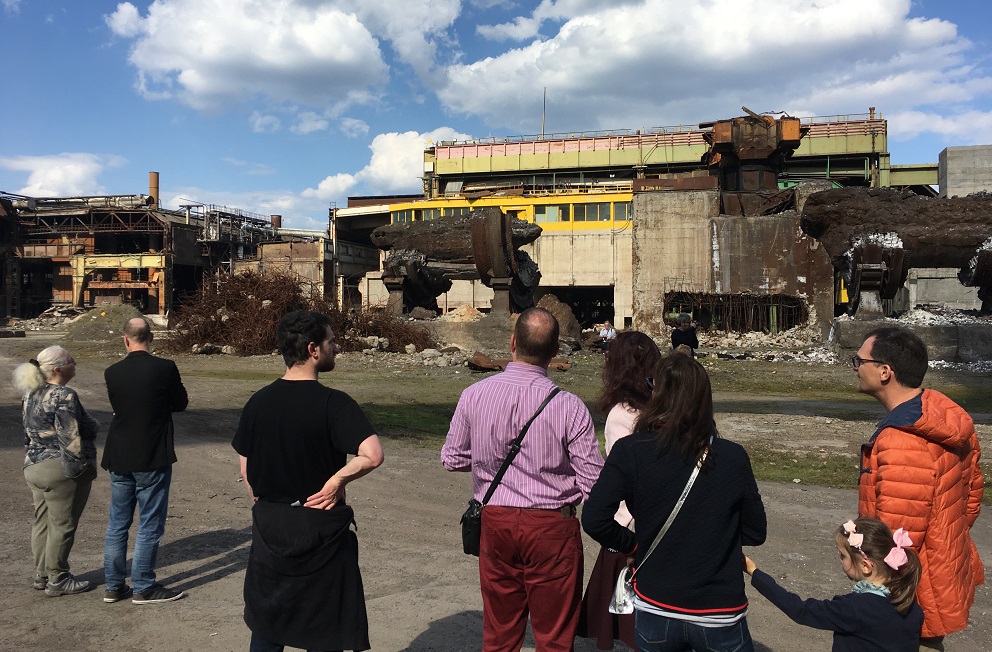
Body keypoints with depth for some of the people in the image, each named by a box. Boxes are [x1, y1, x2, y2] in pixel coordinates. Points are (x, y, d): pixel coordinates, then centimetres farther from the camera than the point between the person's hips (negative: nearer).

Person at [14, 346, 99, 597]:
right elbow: (70, 439, -21)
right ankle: (57, 580, 10)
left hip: (34, 468, 9)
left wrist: (33, 463, 23)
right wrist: (83, 470, -14)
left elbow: (29, 434, 16)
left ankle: (41, 575, 26)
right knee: (62, 526, 2)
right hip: (60, 471, -9)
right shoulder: (64, 397, -19)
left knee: (42, 522, 16)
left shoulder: (31, 395, 9)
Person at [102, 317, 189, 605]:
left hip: (119, 459, 4)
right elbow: (181, 404, -2)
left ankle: (114, 586, 23)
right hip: (153, 459, -4)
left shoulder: (112, 373, -4)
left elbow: (117, 406, 9)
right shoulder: (165, 368, -14)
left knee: (117, 523, 14)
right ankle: (144, 588, 12)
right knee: (150, 524, 5)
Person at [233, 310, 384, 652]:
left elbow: (246, 471, 6)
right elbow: (372, 455, -30)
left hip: (269, 527, 5)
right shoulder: (333, 403, -17)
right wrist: (337, 480, -16)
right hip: (320, 529, -5)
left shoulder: (258, 402, -1)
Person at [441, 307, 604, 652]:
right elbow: (593, 483, -12)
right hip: (552, 526, -3)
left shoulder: (474, 395, -8)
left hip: (495, 522, 3)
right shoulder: (569, 406, -17)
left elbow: (452, 459, 4)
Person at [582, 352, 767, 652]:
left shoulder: (629, 451, -14)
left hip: (655, 611, 0)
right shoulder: (734, 457, -10)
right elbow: (755, 532, 0)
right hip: (720, 618, 1)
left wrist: (634, 545, 0)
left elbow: (594, 520, -18)